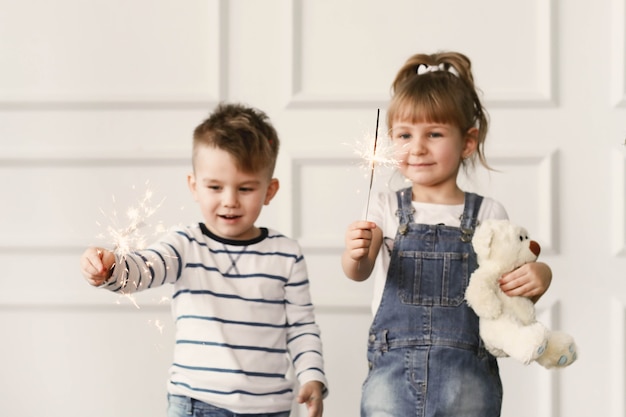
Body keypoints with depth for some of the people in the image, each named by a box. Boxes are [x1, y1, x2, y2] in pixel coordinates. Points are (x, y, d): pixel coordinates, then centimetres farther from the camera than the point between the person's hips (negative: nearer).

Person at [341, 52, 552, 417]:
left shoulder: (487, 213, 5)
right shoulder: (388, 208, 5)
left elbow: (510, 296, 10)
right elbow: (360, 270, -11)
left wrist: (540, 277, -12)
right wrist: (356, 255, -34)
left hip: (466, 377, 0)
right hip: (393, 371, 0)